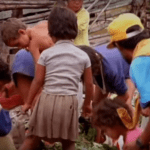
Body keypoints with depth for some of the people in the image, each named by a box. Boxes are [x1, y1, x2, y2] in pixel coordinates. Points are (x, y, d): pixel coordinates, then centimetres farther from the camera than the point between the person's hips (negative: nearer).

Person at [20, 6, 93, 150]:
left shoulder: (46, 54, 1)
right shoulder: (83, 56, 6)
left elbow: (37, 81, 2)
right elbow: (89, 84, 10)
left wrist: (28, 102, 13)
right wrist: (87, 104, 26)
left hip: (47, 100, -1)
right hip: (69, 102, 1)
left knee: (32, 138, 13)